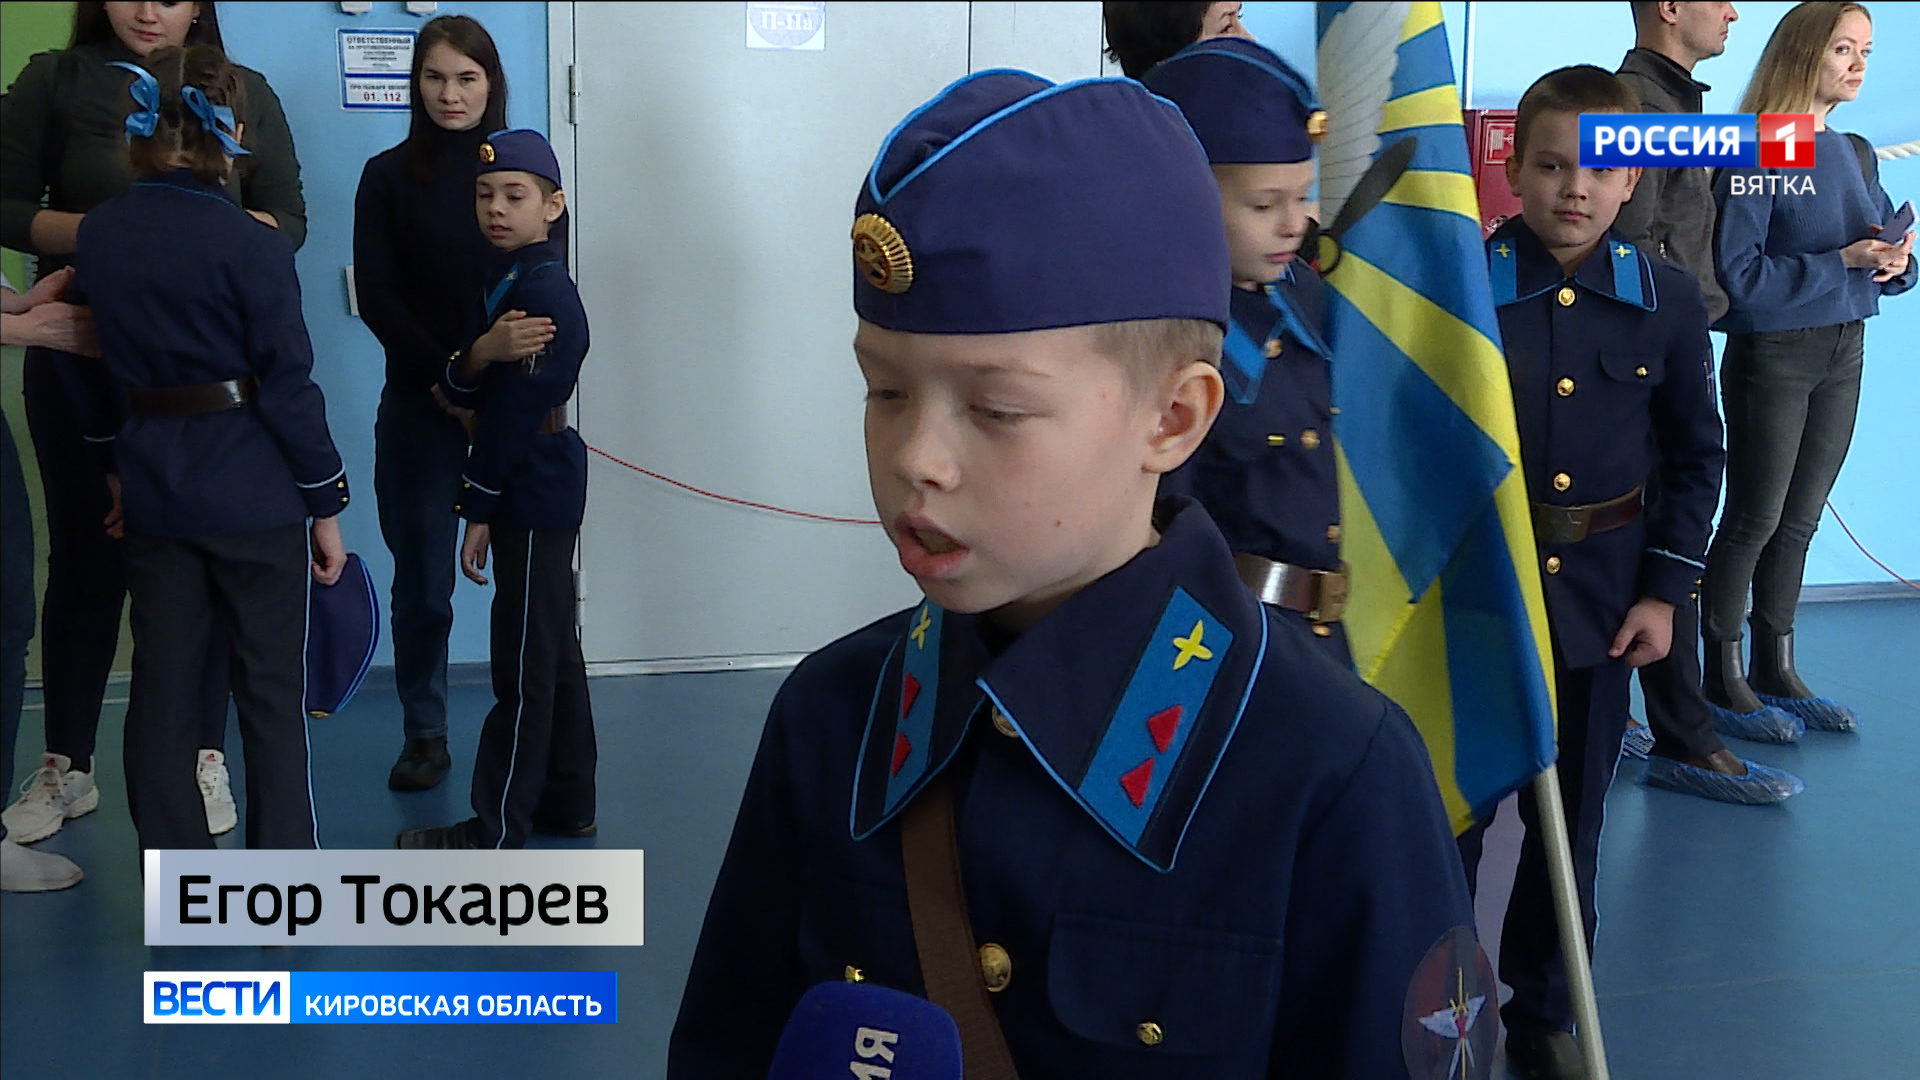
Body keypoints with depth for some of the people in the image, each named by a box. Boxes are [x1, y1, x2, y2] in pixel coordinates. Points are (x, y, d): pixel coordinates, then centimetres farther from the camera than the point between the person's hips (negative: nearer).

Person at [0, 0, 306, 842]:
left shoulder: (245, 94, 4)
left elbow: (289, 221, 2)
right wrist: (91, 229, -20)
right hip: (80, 356, 0)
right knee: (84, 554, 7)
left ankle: (205, 761, 17)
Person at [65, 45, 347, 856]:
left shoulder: (97, 234, 3)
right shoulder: (251, 246, -13)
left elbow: (83, 363, 12)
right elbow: (286, 384, -12)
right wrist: (326, 504, -4)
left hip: (152, 487, 5)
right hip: (253, 492, -5)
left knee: (161, 691, 12)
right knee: (271, 697, 5)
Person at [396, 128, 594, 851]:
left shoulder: (545, 292, -17)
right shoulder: (504, 283, 13)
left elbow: (513, 411, -18)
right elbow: (459, 390, 6)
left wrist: (480, 510, -15)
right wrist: (480, 354, -18)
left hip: (534, 499, -10)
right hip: (539, 498, 10)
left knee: (526, 664, -3)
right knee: (553, 655, 16)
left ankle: (497, 828, 5)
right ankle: (567, 802, 26)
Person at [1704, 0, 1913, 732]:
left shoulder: (1856, 155, 9)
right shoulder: (1756, 156, -12)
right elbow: (1738, 276, -18)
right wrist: (1840, 262, -22)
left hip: (1843, 354, 7)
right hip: (1772, 354, -7)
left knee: (1800, 520, 12)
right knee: (1754, 521, 1)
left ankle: (1775, 669, 22)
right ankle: (1722, 677, 13)